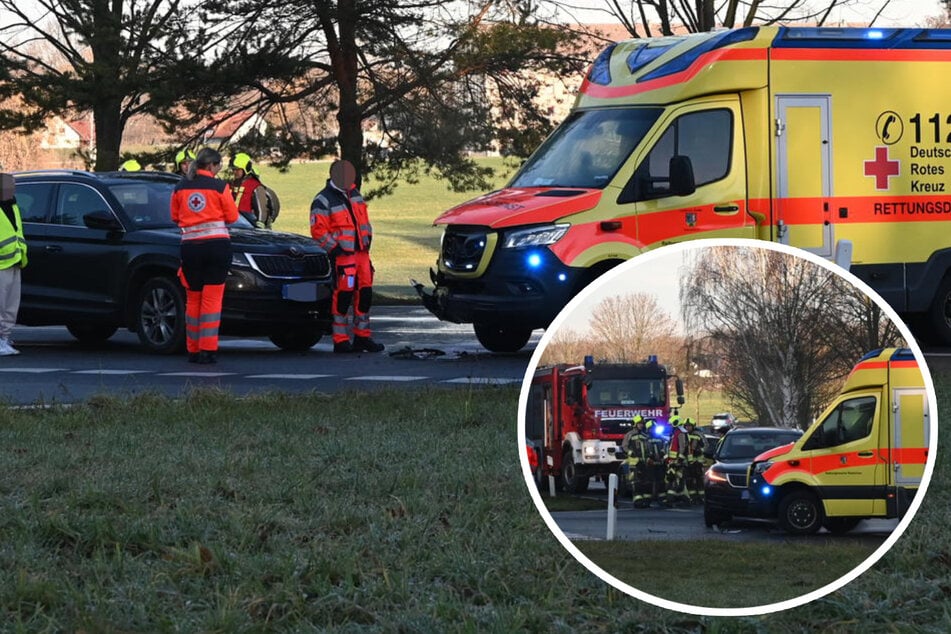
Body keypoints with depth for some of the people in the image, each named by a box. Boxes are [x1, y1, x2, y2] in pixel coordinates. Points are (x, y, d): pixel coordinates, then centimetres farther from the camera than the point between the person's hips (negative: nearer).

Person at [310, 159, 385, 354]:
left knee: (365, 294, 9)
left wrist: (368, 240, 15)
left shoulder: (354, 194, 16)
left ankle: (362, 336, 20)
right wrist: (335, 249, -15)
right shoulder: (323, 201, -8)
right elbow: (318, 231, -12)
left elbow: (364, 220, 26)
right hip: (342, 256, -8)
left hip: (361, 252, 8)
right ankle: (340, 341, -6)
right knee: (343, 296, -10)